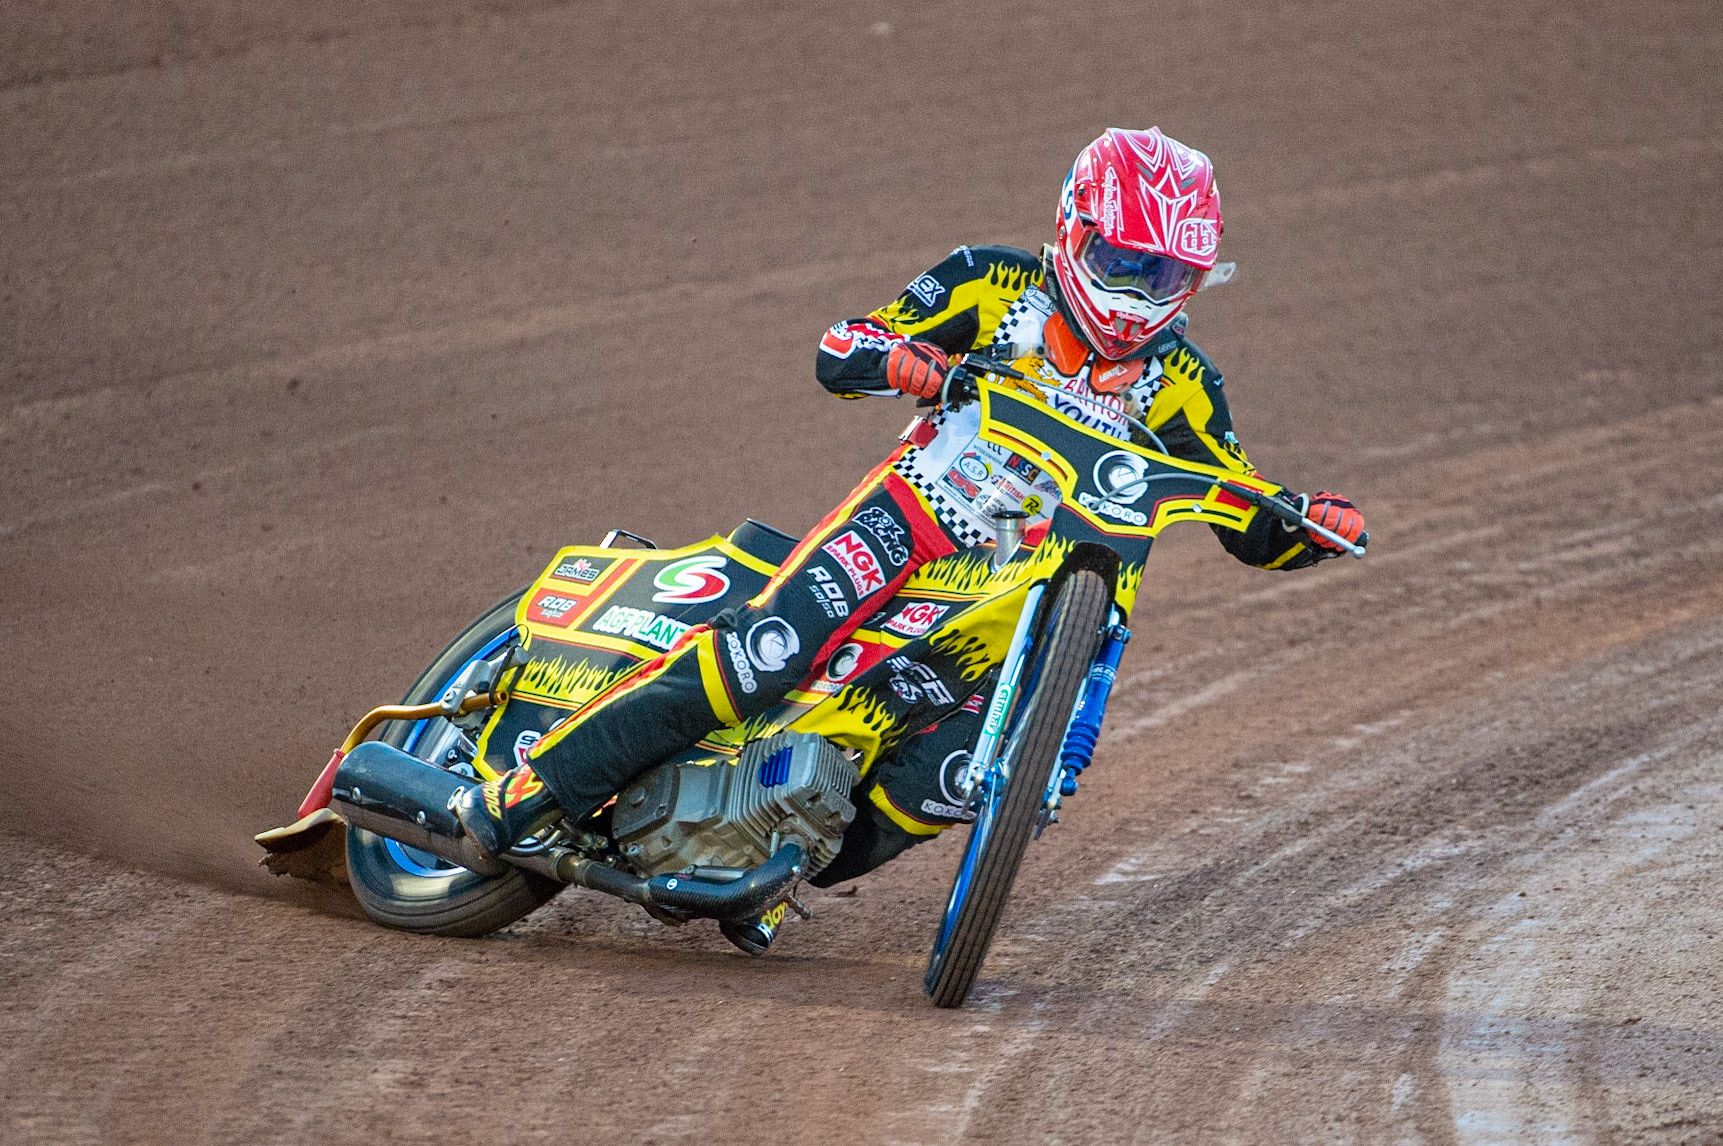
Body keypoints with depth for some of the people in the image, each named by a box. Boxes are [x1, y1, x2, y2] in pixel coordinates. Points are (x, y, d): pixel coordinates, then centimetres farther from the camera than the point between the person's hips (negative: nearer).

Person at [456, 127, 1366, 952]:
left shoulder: (1176, 382, 6)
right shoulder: (999, 286, 0)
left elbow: (1250, 532, 8)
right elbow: (836, 351, -2)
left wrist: (1309, 522, -15)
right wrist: (899, 357, -25)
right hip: (915, 512, -2)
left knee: (955, 774, -24)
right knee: (770, 650, -28)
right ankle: (541, 783, -21)